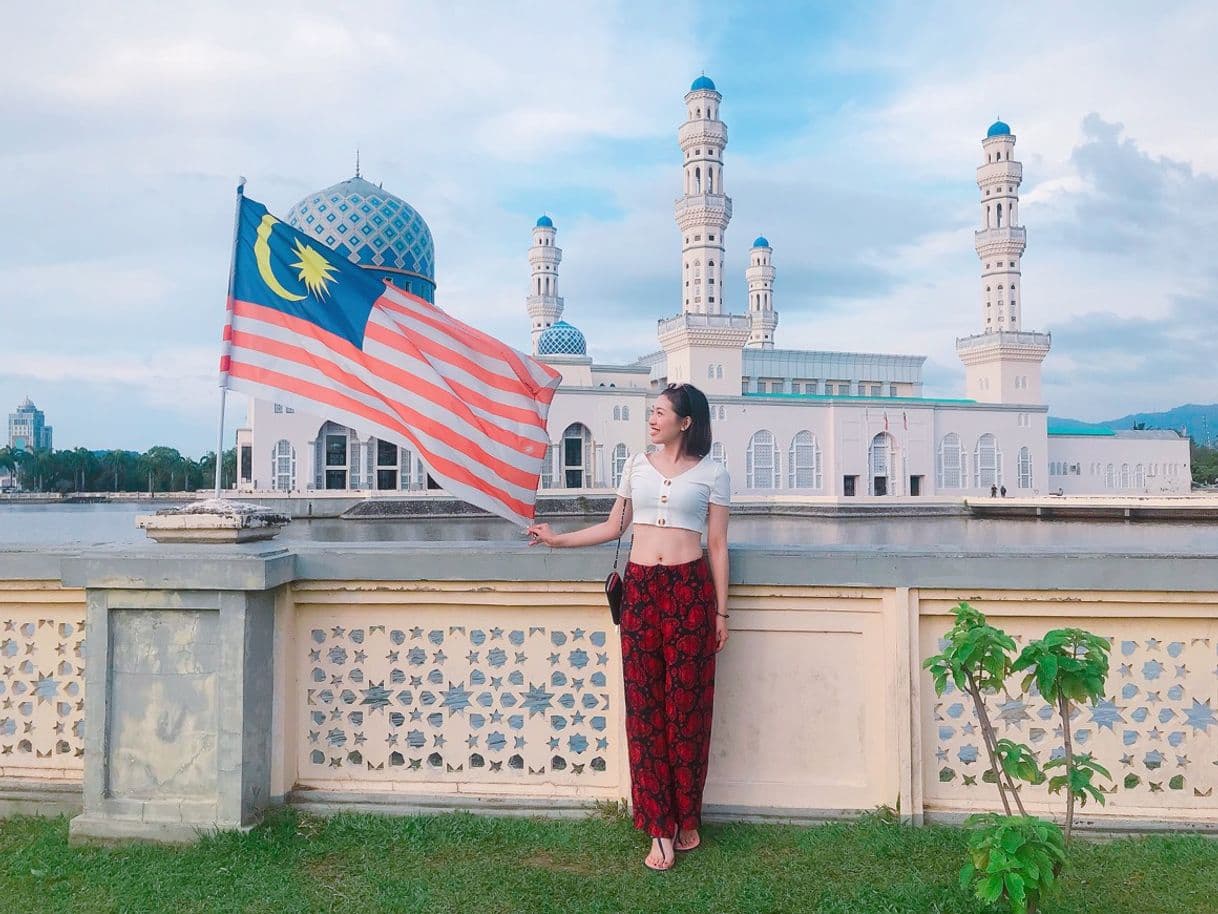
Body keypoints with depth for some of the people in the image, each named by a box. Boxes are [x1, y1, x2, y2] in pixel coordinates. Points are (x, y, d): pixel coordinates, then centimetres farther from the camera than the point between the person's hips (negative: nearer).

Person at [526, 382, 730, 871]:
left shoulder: (711, 473, 3)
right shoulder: (637, 465, 12)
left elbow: (717, 546, 3)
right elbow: (613, 527, 19)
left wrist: (721, 611, 1)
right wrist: (557, 539, 18)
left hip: (690, 589, -3)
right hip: (640, 589, 3)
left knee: (686, 703, 1)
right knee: (645, 704, 1)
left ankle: (686, 818, 18)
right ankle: (660, 830, 9)